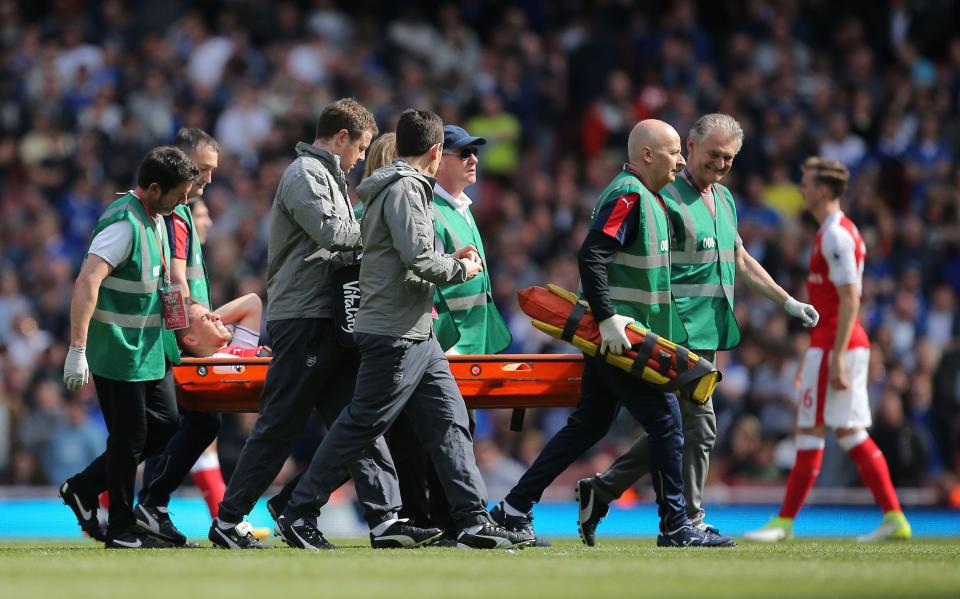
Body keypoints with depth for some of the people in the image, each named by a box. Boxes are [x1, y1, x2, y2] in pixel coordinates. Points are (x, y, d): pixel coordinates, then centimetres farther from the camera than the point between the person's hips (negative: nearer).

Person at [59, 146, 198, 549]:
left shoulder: (156, 220, 10)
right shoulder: (125, 224, -20)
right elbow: (87, 281, -29)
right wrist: (77, 349, -34)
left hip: (150, 347, 9)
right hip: (119, 350, -9)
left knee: (164, 423, 10)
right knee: (129, 436, -2)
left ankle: (84, 488, 20)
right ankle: (121, 530, 10)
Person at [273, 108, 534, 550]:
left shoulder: (405, 186, 19)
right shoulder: (404, 189, -12)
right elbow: (418, 259, -21)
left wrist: (449, 260, 14)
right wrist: (460, 268, -5)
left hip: (418, 334, 10)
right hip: (393, 333, -10)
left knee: (449, 421, 6)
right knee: (361, 425, -7)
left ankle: (474, 521, 5)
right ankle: (299, 513, -1)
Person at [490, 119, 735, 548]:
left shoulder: (649, 198, 19)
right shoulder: (627, 195, -14)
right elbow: (592, 256, -23)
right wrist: (608, 318, -26)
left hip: (617, 336, 10)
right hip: (617, 336, -10)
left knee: (588, 426, 12)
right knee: (666, 423, -6)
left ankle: (514, 511, 13)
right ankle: (676, 526, -1)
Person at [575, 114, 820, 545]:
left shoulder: (725, 200, 19)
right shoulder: (667, 197, -9)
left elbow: (740, 260, 28)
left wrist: (788, 302, 26)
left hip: (708, 336, 9)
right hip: (679, 333, -9)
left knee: (679, 430, 9)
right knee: (698, 427, -9)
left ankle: (600, 491, 17)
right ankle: (688, 523, -1)